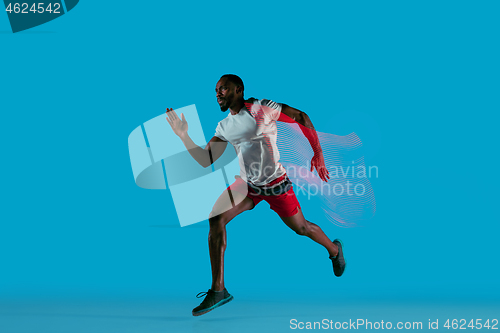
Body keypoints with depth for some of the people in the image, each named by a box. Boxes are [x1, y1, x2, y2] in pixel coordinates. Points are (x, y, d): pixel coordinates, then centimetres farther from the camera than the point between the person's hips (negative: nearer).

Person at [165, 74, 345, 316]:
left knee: (301, 228, 10)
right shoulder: (224, 127, 4)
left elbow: (300, 116, -11)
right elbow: (205, 161, 2)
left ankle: (333, 248, 48)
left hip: (275, 183, -5)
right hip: (247, 184, 5)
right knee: (216, 218, -17)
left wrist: (318, 153, -12)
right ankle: (218, 290, -11)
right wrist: (183, 135, -8)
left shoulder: (260, 109, -15)